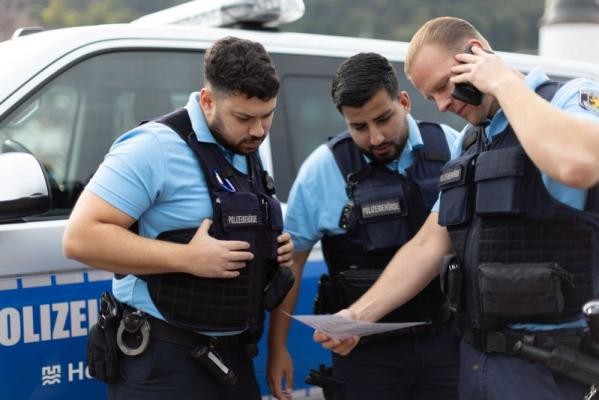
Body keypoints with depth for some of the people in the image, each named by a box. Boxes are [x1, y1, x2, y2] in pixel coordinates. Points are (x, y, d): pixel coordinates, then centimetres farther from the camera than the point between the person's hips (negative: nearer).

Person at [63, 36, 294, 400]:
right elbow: (81, 238, -23)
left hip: (231, 356, 8)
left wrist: (277, 249, 3)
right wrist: (189, 258, -26)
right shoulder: (156, 147, -17)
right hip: (163, 361, -8)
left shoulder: (249, 154, 10)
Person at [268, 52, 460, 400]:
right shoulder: (323, 168, -8)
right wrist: (278, 347, 1)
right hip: (366, 348, -2)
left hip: (444, 336, 2)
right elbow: (291, 258, 0)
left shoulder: (450, 147, -2)